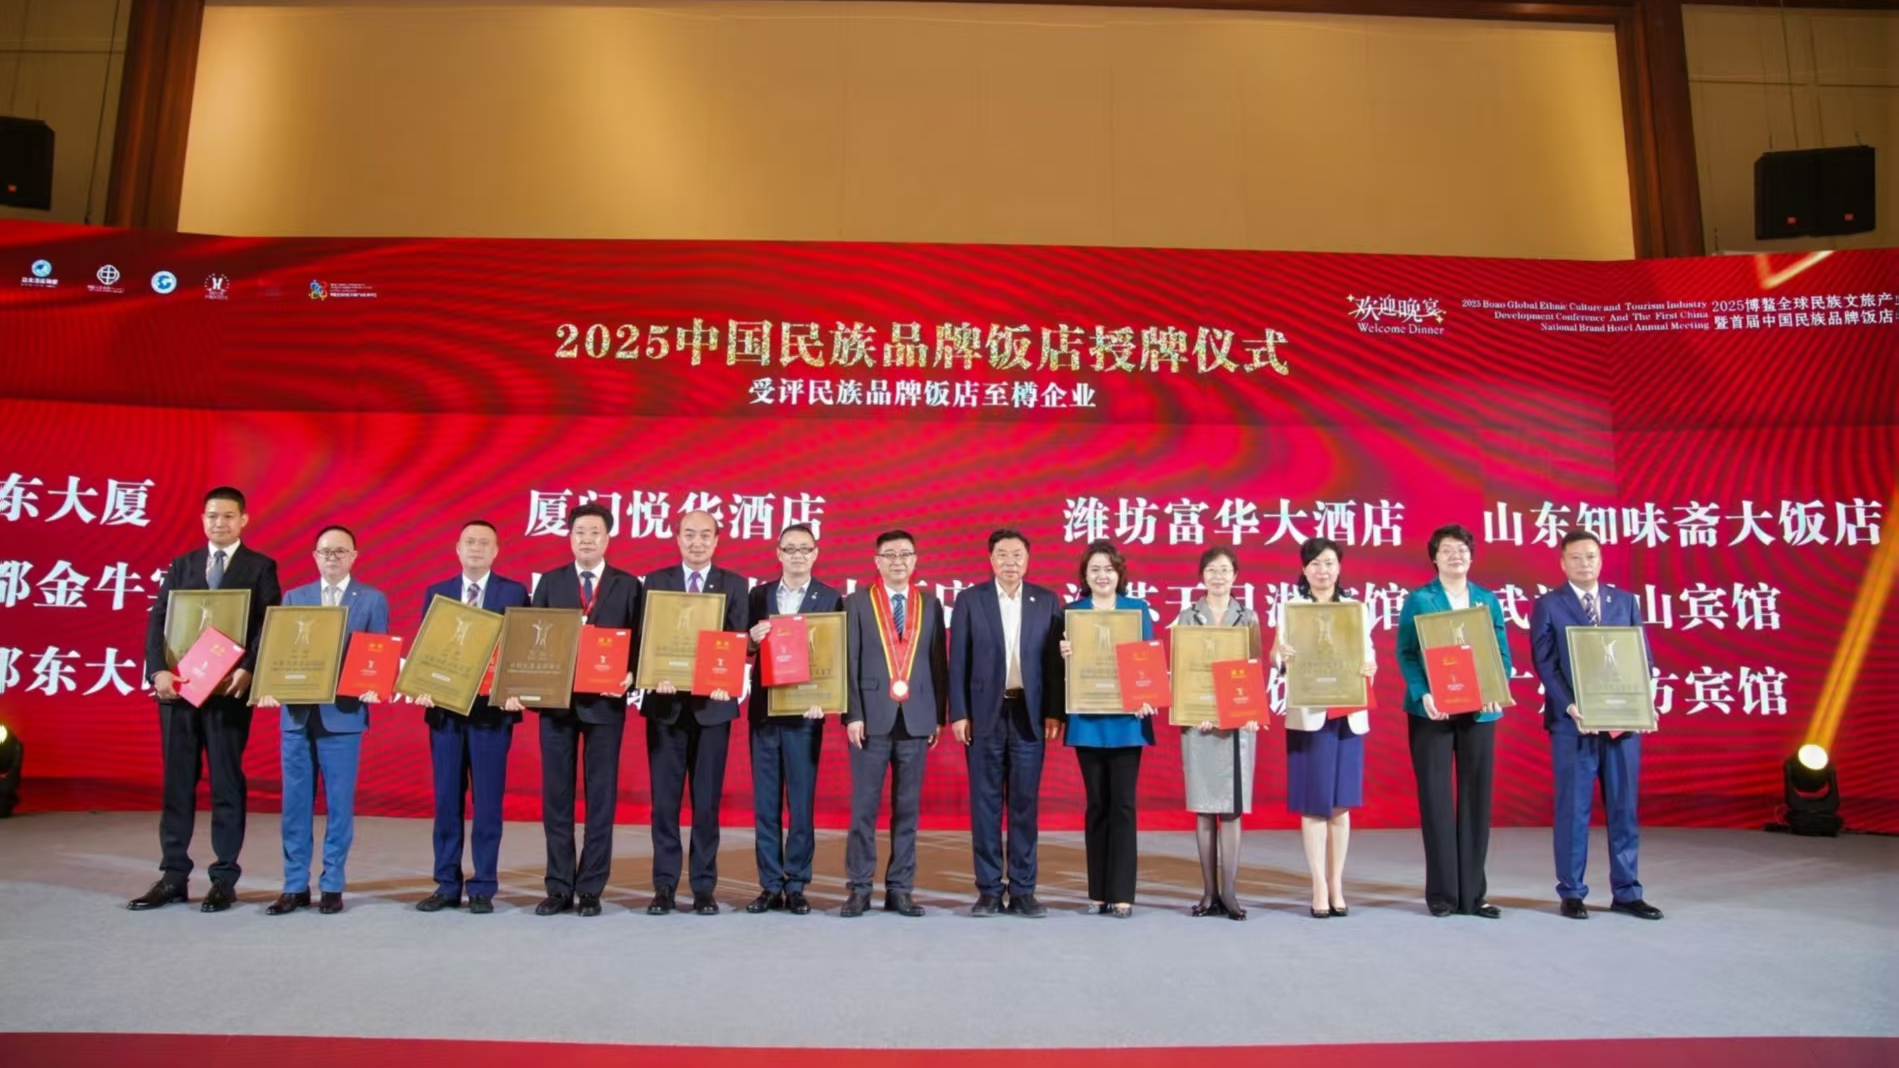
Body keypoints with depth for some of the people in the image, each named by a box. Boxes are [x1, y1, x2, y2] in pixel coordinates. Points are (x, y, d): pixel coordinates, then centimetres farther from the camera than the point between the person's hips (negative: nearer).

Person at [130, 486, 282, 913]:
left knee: (227, 785, 1)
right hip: (178, 687, 4)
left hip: (228, 689, -4)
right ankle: (173, 876, 15)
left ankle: (224, 879, 7)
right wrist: (158, 670, -10)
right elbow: (158, 621, 6)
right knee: (176, 783, 8)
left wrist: (248, 670, -20)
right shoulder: (182, 565, 14)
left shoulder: (260, 567, 4)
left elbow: (269, 626, -5)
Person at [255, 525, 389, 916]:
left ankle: (332, 886, 12)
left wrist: (372, 687, -18)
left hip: (343, 714, -2)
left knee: (339, 804, 3)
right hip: (296, 713, 3)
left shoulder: (373, 600, 4)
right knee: (295, 805, 6)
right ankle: (295, 886, 15)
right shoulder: (294, 598, 12)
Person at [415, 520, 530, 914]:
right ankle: (447, 885, 16)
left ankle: (483, 888, 9)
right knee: (446, 801, 7)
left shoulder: (514, 593, 2)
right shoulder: (436, 593, 11)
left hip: (492, 709, -3)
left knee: (487, 802, 1)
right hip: (444, 708, 3)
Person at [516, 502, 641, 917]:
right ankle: (559, 888, 14)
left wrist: (629, 675, -18)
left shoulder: (628, 586, 4)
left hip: (605, 701, -2)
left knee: (600, 796, 3)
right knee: (556, 796, 6)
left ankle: (591, 889, 11)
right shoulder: (549, 582, 9)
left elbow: (638, 642, 0)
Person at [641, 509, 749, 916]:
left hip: (713, 703, 0)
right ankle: (664, 886, 12)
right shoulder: (655, 581, 8)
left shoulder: (734, 585, 6)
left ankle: (704, 887, 12)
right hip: (665, 703, 1)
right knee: (664, 799, 4)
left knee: (707, 801, 4)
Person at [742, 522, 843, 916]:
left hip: (804, 711, -2)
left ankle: (796, 886, 11)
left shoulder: (831, 599, 1)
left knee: (801, 803, 2)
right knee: (765, 802, 7)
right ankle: (770, 886, 14)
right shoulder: (759, 594, 9)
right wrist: (752, 639, -14)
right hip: (763, 710, 3)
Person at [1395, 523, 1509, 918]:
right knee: (1436, 798, 1)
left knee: (1476, 797, 6)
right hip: (1432, 711, -3)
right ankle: (1441, 893, 9)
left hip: (1479, 710, 3)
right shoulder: (1418, 600, 1)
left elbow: (1502, 654, 8)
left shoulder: (1488, 600, 11)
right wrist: (1423, 694, -20)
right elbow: (1405, 653, -5)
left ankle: (1473, 893, 14)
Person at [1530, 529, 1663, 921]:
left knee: (1624, 808, 8)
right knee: (1573, 809, 2)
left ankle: (1626, 892, 17)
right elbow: (1545, 664, -6)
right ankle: (1571, 893, 11)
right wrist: (1570, 707, -17)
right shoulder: (1548, 605, 1)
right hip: (1573, 722, -3)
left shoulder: (1625, 602, 12)